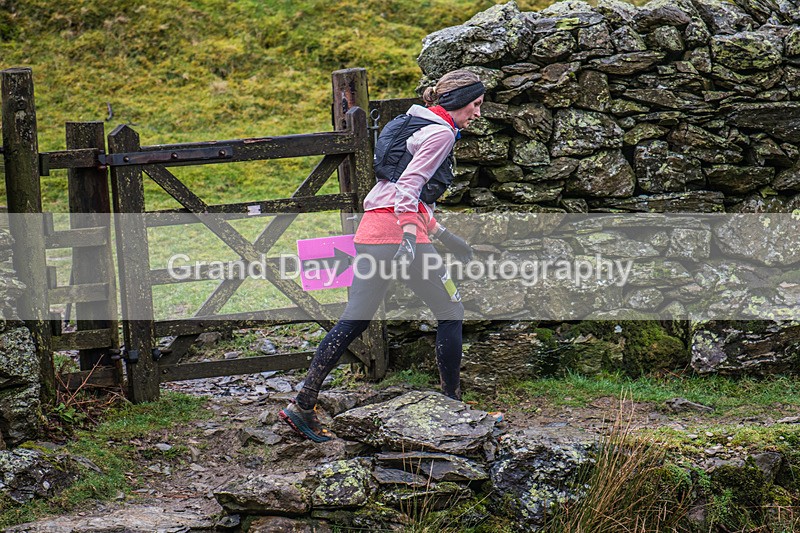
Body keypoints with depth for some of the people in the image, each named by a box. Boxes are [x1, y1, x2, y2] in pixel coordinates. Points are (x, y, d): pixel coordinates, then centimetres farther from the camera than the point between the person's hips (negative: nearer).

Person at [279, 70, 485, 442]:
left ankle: (302, 405, 4)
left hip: (371, 230, 9)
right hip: (399, 229, -9)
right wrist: (410, 237, -26)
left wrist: (444, 236, 31)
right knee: (451, 313, 4)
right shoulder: (440, 132, -4)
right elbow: (409, 185, -16)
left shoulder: (413, 123, 26)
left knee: (354, 321, 8)